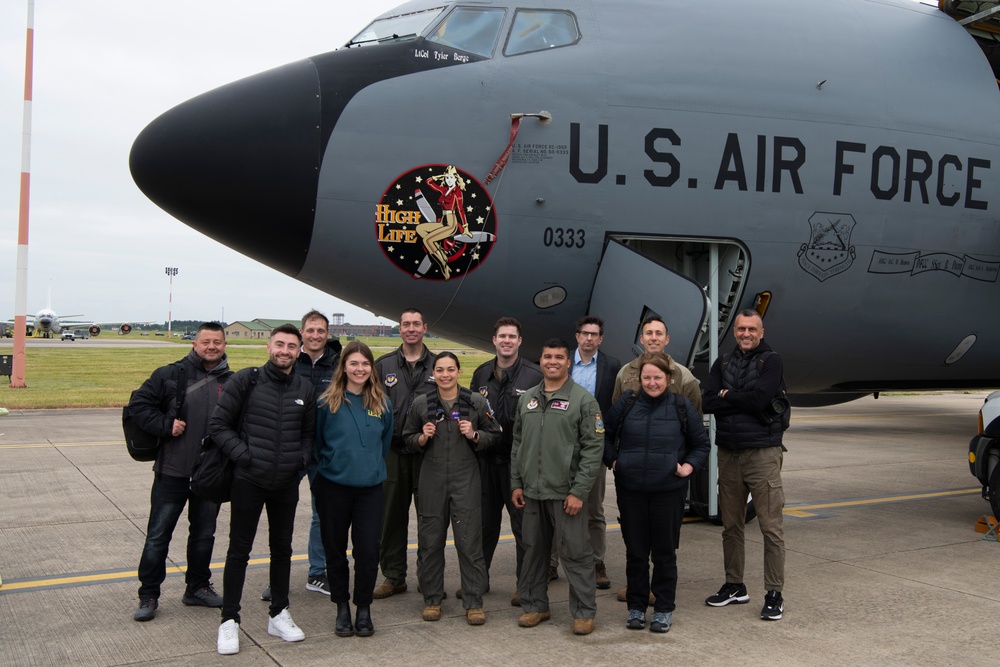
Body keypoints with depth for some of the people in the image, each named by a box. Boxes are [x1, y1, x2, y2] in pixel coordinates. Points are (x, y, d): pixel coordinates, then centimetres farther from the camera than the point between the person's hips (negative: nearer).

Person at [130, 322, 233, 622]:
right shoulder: (170, 375, -4)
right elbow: (140, 403, -2)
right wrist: (166, 425, -13)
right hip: (173, 471, -3)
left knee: (204, 534, 15)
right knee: (158, 535, 3)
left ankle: (197, 587, 31)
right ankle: (148, 595, 16)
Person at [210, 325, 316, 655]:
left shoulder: (305, 389, 4)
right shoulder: (246, 380, -7)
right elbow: (218, 424, -5)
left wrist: (302, 459, -2)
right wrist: (242, 453, -14)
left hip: (287, 483, 4)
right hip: (249, 480, -3)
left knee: (282, 548, 13)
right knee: (239, 550, 4)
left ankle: (278, 615, 27)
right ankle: (229, 621, 15)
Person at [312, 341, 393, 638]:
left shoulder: (382, 404, 3)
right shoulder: (327, 402, -5)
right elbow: (316, 442, 4)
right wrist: (328, 466, 8)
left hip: (370, 487, 1)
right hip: (332, 487, -1)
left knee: (368, 549, -2)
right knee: (335, 549, 9)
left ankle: (364, 608, 16)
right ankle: (342, 607, 25)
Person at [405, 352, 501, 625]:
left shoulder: (476, 402, 2)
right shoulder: (421, 403, 5)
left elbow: (494, 435, 9)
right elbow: (408, 438, 14)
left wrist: (474, 436, -9)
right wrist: (422, 437, -6)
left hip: (466, 480, -1)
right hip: (432, 480, 2)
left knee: (470, 542, -2)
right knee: (431, 542, 7)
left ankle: (474, 602, 9)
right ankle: (432, 599, 22)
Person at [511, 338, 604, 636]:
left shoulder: (583, 400, -6)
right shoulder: (526, 399, 11)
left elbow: (593, 448, -9)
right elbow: (517, 444, 16)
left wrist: (579, 491, -14)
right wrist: (516, 483, 8)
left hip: (566, 493, -5)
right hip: (532, 492, 5)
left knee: (575, 553, -1)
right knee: (533, 550, 13)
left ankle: (584, 612, 11)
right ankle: (535, 605, 26)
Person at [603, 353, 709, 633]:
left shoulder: (682, 407, 0)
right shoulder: (626, 403, 2)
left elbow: (701, 444, 9)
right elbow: (606, 436, 14)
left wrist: (688, 467, -4)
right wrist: (612, 461, 3)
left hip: (669, 491, -1)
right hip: (631, 489, 1)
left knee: (665, 552, 7)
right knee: (635, 552, 9)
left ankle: (664, 609, 19)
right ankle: (636, 607, 22)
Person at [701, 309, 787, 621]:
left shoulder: (771, 362, 0)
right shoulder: (722, 364, 14)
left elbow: (759, 398, -17)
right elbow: (708, 402, -1)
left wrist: (727, 396, -4)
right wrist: (744, 401, -11)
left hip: (762, 453, -5)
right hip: (728, 453, 5)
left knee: (771, 527, -4)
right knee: (731, 525, 12)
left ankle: (774, 594, 4)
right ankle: (734, 586, 25)